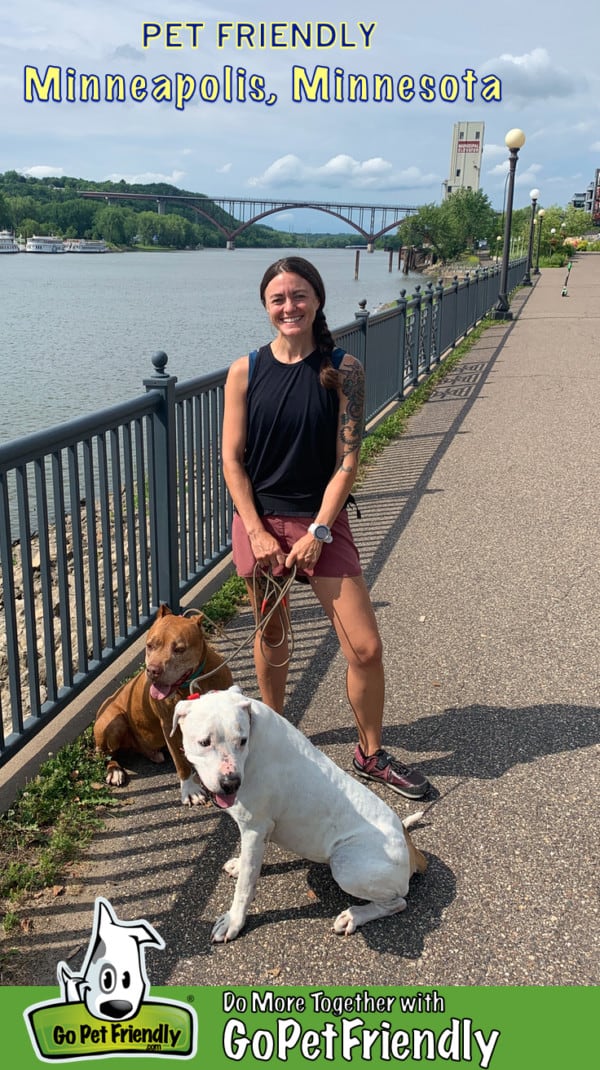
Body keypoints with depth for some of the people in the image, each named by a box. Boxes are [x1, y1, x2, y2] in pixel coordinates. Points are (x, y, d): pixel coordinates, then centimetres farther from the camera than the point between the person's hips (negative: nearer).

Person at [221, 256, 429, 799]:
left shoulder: (343, 369, -5)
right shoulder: (245, 371, -2)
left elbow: (347, 459, -8)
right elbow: (232, 459, -2)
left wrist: (318, 532, -13)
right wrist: (258, 532, -10)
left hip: (322, 522, -1)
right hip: (259, 521, 1)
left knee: (365, 648, -2)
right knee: (271, 636, 16)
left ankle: (371, 753, 21)